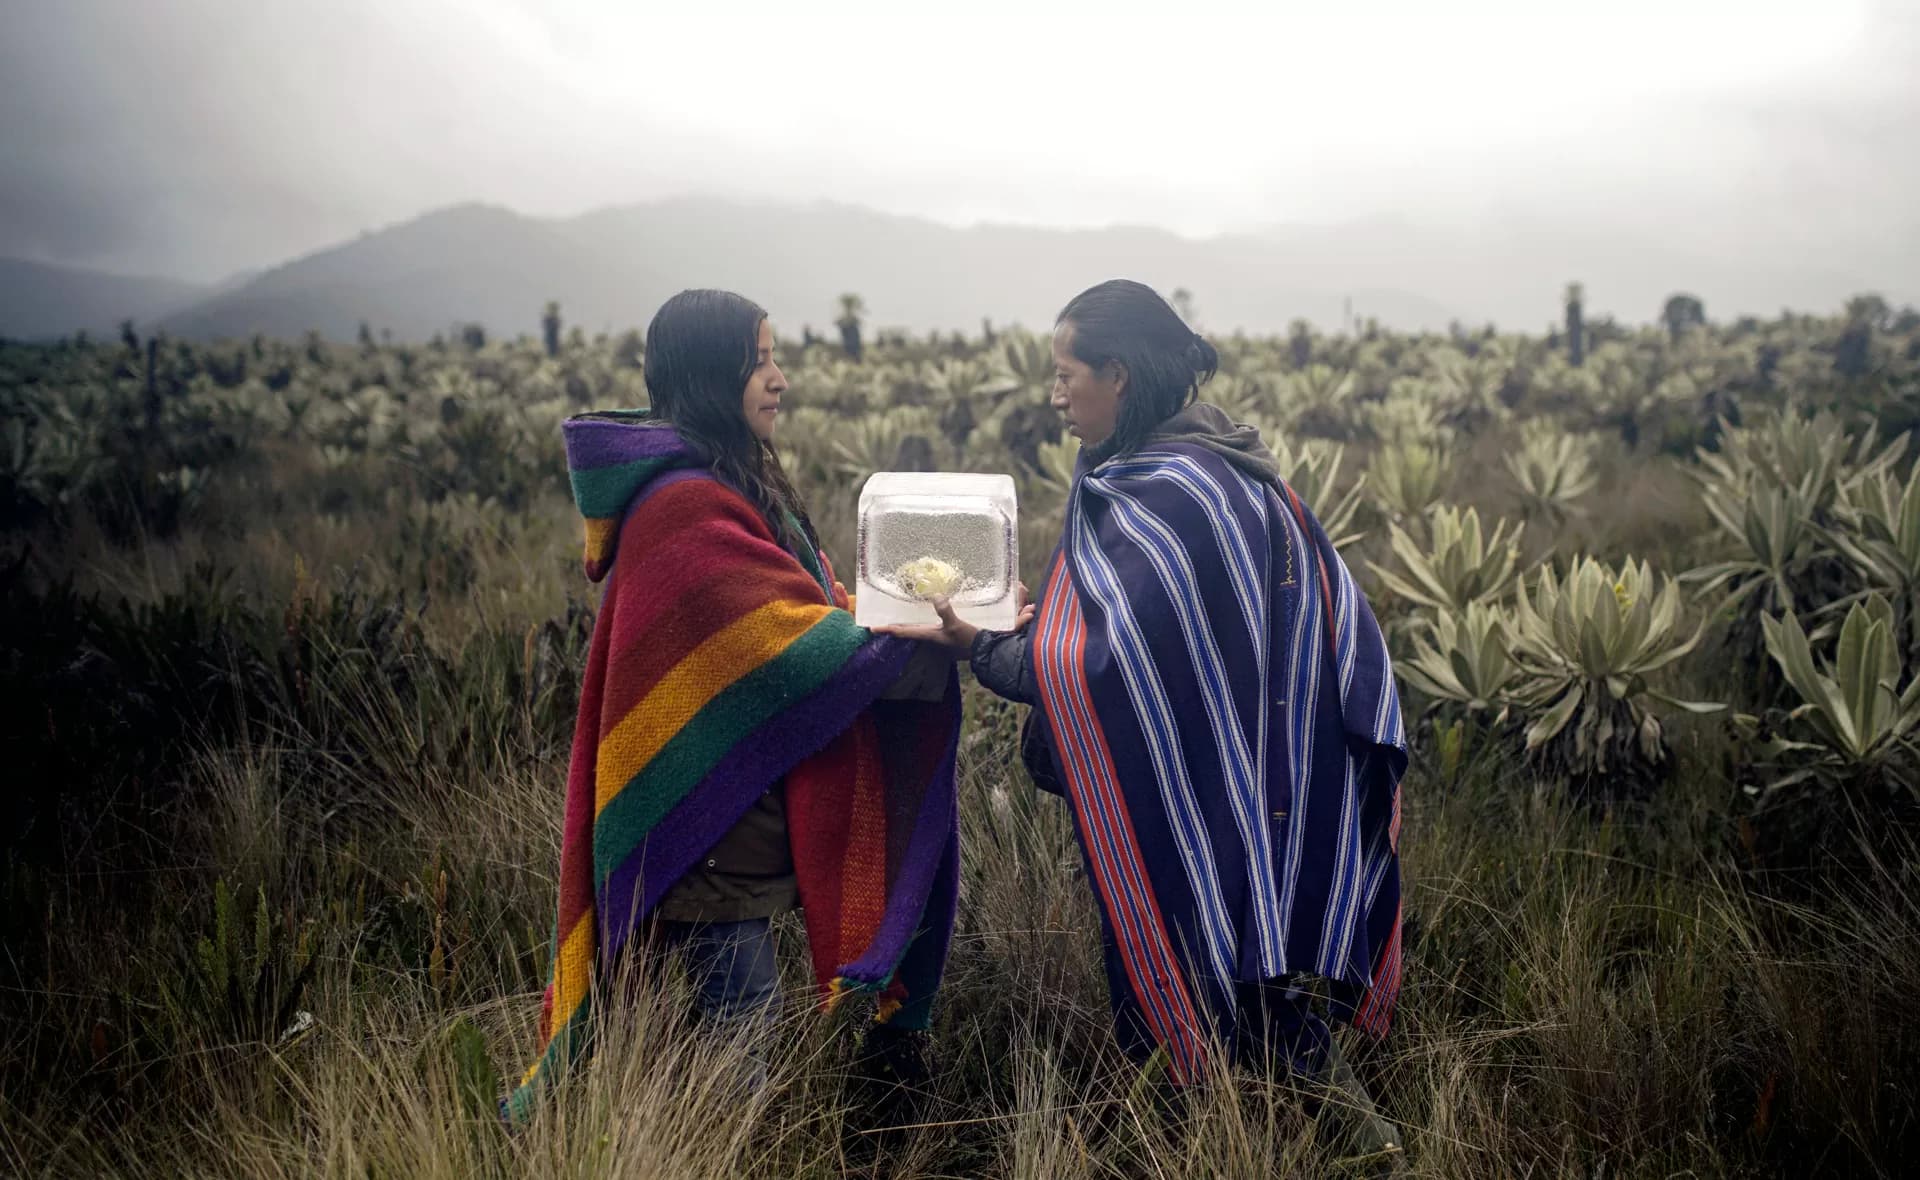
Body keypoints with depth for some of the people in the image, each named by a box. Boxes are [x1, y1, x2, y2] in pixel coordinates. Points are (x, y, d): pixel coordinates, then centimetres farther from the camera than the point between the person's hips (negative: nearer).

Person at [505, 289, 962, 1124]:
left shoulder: (727, 482, 12)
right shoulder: (682, 502, -20)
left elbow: (793, 608, 12)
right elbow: (793, 646, -21)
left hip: (746, 791, 10)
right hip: (706, 809, -10)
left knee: (736, 1009, 17)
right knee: (742, 1017, 0)